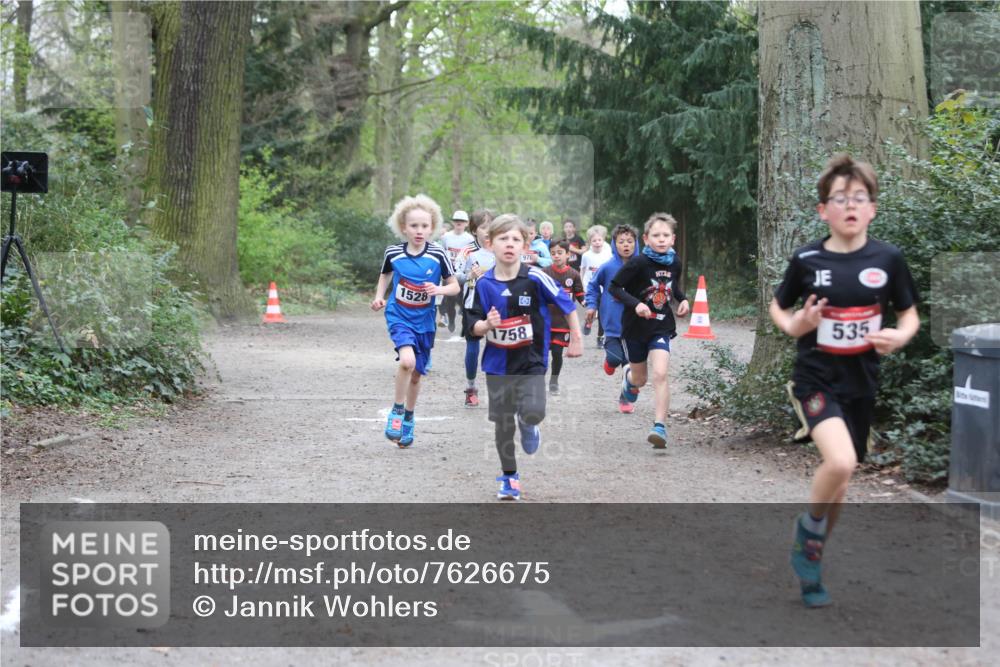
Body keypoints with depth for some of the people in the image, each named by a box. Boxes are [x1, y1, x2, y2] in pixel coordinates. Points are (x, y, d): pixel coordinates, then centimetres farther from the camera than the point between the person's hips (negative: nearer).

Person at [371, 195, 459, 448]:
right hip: (399, 316, -1)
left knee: (416, 374, 13)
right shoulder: (393, 253, -8)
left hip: (424, 321, 2)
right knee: (407, 361, -27)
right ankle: (396, 411, -5)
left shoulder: (438, 255, -11)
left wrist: (439, 289, -22)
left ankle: (408, 419, 38)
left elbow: (455, 286, -2)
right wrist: (379, 296, -2)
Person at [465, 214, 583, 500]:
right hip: (498, 364, 2)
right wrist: (487, 325, -23)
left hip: (531, 361, -2)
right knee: (503, 425, 8)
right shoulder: (484, 284, -6)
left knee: (533, 412, -21)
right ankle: (509, 476, 27)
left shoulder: (535, 278, -13)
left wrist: (576, 340, 4)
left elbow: (567, 305, -2)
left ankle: (527, 423, 17)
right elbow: (474, 327, -1)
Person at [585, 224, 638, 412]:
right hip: (613, 323, -1)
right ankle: (609, 358, 25)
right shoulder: (607, 267, -6)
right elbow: (593, 286, 11)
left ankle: (625, 398, 23)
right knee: (615, 358, -14)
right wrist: (592, 305, 2)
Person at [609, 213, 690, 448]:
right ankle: (629, 379, 54)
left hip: (661, 327, 2)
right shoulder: (639, 263, -17)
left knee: (660, 374, -19)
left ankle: (660, 426, -15)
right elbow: (615, 287, -13)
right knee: (640, 378, 15)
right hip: (635, 326, -2)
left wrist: (683, 299, 0)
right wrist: (635, 304, -26)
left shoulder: (674, 263, -1)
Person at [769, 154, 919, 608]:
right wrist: (795, 325, -14)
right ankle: (807, 532, 2)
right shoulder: (806, 260, -7)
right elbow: (778, 307, 7)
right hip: (816, 379, -3)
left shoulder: (888, 259, -4)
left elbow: (909, 315, 7)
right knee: (840, 463, -26)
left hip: (861, 384, 3)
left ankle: (811, 557, 34)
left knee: (840, 479, 13)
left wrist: (900, 336, -15)